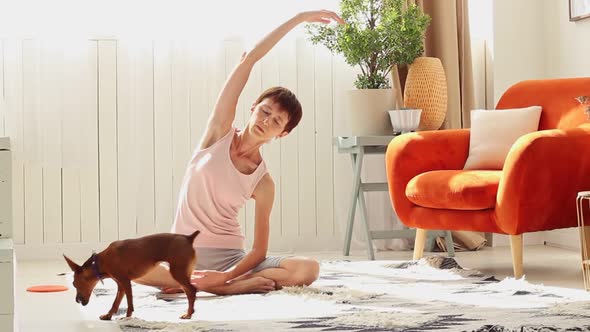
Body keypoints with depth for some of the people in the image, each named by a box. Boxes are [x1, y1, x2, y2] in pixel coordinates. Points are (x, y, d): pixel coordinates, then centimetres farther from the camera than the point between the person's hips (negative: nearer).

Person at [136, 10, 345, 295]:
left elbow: (260, 249, -2)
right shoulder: (219, 132, 1)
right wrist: (299, 18, -7)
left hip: (230, 258, 1)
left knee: (308, 269, -23)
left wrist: (226, 276, -22)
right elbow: (248, 60, -6)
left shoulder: (263, 183, 1)